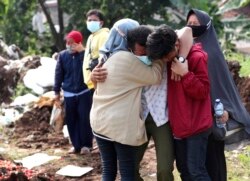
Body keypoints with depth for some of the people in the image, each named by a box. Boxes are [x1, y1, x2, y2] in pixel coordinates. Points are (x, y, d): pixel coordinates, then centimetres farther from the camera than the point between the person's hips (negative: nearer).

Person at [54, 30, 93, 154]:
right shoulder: (62, 55, 2)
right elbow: (59, 74, 8)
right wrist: (57, 92, 8)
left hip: (84, 93, -4)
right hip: (69, 94, 4)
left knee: (84, 118, -1)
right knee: (71, 120, 7)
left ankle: (86, 144, 12)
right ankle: (76, 145, 18)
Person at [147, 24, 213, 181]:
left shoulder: (197, 57, -15)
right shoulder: (168, 60, 5)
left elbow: (202, 92, -15)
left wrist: (185, 74, -26)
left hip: (196, 125, -7)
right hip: (178, 125, 7)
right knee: (183, 168, 12)